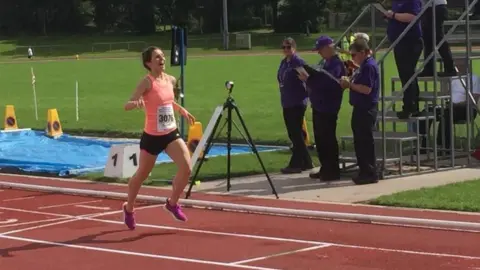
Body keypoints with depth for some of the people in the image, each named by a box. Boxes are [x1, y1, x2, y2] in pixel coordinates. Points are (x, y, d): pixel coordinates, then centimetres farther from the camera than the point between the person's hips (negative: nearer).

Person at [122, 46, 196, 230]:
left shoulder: (171, 80, 4)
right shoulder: (147, 82, -16)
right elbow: (127, 106, -25)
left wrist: (182, 110, 19)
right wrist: (136, 103, -44)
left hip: (171, 134, 5)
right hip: (152, 137, -5)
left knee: (186, 168, -14)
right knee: (141, 175, 11)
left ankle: (172, 203, 9)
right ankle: (129, 209, 36)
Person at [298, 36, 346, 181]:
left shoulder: (336, 64, -16)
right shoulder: (328, 63, 17)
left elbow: (326, 83, -26)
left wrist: (308, 79, -18)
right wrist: (308, 75, 7)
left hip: (328, 109, -10)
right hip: (319, 107, 10)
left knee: (328, 140, -5)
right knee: (320, 139, 14)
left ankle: (332, 171, 1)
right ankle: (325, 169, 22)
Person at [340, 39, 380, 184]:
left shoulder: (369, 66, -16)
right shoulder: (364, 65, 16)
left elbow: (366, 89, -24)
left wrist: (350, 84, -15)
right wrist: (349, 82, 6)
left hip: (366, 110, -10)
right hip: (361, 108, 10)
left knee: (365, 141, -6)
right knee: (359, 141, 14)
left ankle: (370, 174, -1)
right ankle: (364, 172, 21)